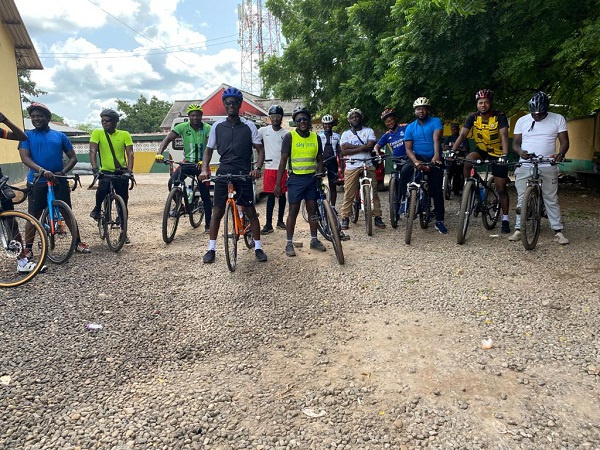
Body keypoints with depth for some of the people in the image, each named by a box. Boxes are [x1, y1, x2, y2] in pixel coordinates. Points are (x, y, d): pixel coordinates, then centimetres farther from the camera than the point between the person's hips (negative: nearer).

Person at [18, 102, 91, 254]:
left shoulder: (60, 136, 8)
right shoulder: (27, 136, 4)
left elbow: (73, 157, 7)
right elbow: (25, 158, -8)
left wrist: (63, 171, -10)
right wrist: (42, 170, -25)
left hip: (59, 181, 1)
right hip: (37, 182, -1)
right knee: (33, 216, 4)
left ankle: (78, 242, 15)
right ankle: (28, 247, 13)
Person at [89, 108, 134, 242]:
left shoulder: (124, 135, -1)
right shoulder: (97, 133, -1)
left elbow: (130, 154, -7)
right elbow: (92, 151, -10)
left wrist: (129, 171, -22)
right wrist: (95, 168, -25)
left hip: (121, 172, 1)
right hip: (105, 171, -1)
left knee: (123, 202, 4)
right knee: (102, 189, -31)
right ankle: (97, 209, 1)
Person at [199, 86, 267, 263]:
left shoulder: (249, 126, 0)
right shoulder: (217, 126, 4)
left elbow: (260, 149, 0)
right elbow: (209, 150, 9)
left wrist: (257, 168, -18)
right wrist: (204, 169, -8)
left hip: (244, 174, -1)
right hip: (223, 173, 1)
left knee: (250, 211, 2)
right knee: (217, 211, 4)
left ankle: (258, 247, 13)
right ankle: (211, 248, 14)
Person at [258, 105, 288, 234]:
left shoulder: (286, 134, 5)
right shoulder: (263, 130, 3)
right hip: (269, 167, -1)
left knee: (282, 194, 8)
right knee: (270, 195, -1)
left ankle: (280, 221, 20)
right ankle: (268, 224, 1)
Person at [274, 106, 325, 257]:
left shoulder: (315, 137, 5)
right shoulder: (290, 137, -6)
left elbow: (319, 160, 13)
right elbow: (283, 161, -6)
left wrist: (320, 176, 2)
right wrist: (278, 183, -9)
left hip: (312, 178, 4)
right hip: (296, 179, -4)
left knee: (313, 209, 10)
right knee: (293, 211, 0)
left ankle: (314, 240, 23)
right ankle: (289, 243, 9)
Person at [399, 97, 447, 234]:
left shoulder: (436, 121, -4)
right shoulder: (410, 127, 2)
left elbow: (436, 139, -21)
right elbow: (408, 149, -6)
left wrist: (436, 155, -40)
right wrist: (415, 161, -26)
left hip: (434, 159, -1)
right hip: (418, 157, 1)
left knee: (437, 190, -1)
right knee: (405, 171, -32)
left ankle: (439, 221, 9)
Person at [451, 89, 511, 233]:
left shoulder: (499, 116, -19)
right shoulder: (473, 117, -12)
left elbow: (504, 136, -30)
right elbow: (462, 135, -19)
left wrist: (504, 155, -44)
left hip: (497, 154, -2)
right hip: (481, 150, 2)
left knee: (501, 189, 1)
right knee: (467, 161, -33)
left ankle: (505, 219, 14)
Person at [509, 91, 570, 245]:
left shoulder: (558, 119, 3)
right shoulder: (522, 121, 6)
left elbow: (564, 141, 1)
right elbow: (515, 143, 6)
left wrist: (560, 154, -21)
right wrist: (520, 152, -17)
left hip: (548, 167, -1)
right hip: (524, 167, 1)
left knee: (551, 200, 3)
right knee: (522, 199, 2)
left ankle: (558, 232, 7)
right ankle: (518, 229, 9)